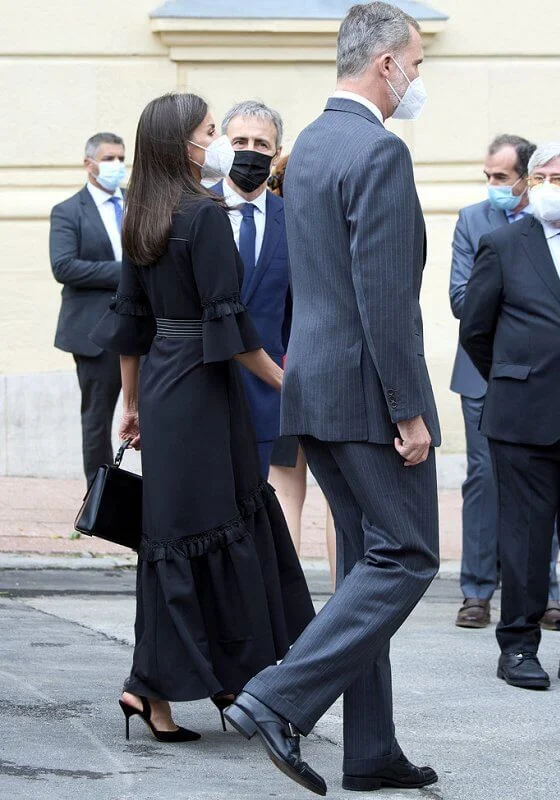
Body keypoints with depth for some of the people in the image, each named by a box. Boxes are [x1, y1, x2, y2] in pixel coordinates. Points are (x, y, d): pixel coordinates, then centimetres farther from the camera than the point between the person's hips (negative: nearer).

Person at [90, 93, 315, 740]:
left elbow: (129, 320, 14)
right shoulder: (205, 215, -15)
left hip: (158, 380, 8)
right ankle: (155, 686, 1)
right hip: (202, 388, -8)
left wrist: (133, 403, 21)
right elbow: (227, 322, -18)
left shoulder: (142, 221, 10)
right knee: (203, 528, -1)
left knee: (171, 531, 12)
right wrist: (284, 383, -8)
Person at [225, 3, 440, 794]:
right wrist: (410, 410, -18)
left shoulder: (309, 145, 14)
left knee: (368, 561, 13)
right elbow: (384, 296, -21)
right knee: (405, 558, -3)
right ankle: (278, 701, -10)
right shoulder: (380, 151, -16)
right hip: (366, 388, -10)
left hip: (314, 381, 10)